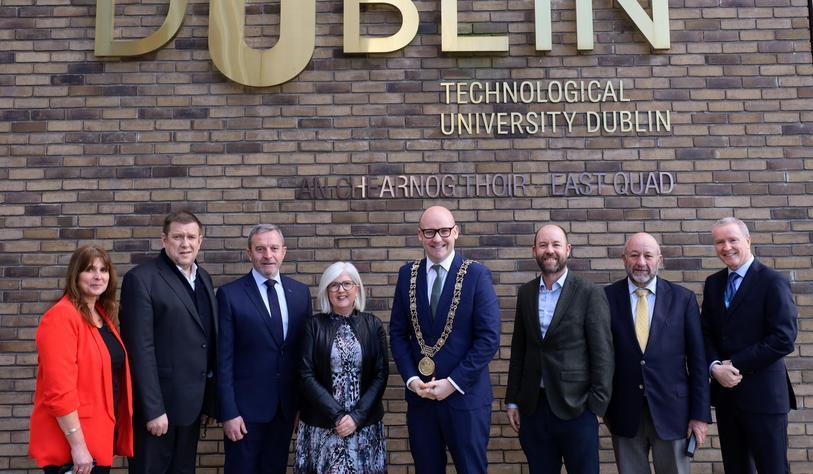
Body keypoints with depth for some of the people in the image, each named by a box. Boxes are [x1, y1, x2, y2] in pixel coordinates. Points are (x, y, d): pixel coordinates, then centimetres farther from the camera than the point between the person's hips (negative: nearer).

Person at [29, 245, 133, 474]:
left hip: (102, 434, 8)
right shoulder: (61, 316, -17)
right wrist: (77, 445, -23)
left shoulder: (104, 314, 10)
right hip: (71, 443, -8)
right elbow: (59, 389, -23)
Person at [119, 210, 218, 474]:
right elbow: (140, 350, -17)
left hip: (193, 399, 7)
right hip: (160, 401, -7)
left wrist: (210, 397, 9)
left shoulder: (204, 278, 10)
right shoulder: (142, 279, -13)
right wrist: (153, 409, -19)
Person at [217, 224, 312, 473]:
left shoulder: (300, 292, 4)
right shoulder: (230, 294, -8)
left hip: (286, 405, 4)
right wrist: (229, 413, -12)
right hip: (246, 406, -4)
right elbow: (224, 360, -9)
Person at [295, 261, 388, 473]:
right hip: (321, 424, -1)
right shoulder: (314, 325, -1)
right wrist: (337, 415, -12)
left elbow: (381, 374, -1)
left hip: (365, 423, 1)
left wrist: (357, 416, -11)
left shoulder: (373, 325, 2)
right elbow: (306, 376, -6)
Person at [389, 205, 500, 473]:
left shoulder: (476, 274, -7)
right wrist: (411, 378, -6)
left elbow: (489, 337, -11)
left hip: (465, 395, -3)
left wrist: (453, 382, -14)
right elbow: (398, 332, 6)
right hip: (419, 393, 3)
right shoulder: (407, 274, 4)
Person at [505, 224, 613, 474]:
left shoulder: (590, 294, -6)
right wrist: (512, 400, 7)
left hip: (576, 408, -3)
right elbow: (518, 349, 9)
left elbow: (602, 354, -7)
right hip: (532, 407, 4)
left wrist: (596, 405, -10)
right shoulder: (526, 292, 7)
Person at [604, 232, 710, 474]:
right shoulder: (608, 297, -2)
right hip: (624, 412, 0)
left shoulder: (683, 298, 0)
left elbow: (697, 359, 0)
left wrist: (700, 414, -2)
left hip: (671, 409, 0)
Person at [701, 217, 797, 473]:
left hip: (762, 394, -5)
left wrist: (736, 365, -14)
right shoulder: (713, 283, 10)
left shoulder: (773, 281, -8)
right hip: (725, 390, 6)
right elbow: (705, 334, 10)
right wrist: (715, 366, -9)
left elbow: (784, 339, -15)